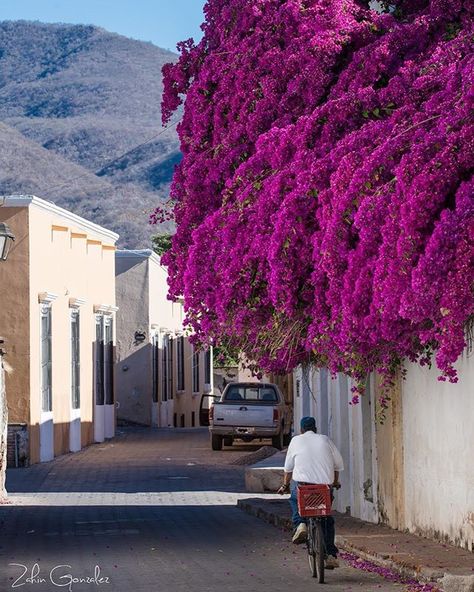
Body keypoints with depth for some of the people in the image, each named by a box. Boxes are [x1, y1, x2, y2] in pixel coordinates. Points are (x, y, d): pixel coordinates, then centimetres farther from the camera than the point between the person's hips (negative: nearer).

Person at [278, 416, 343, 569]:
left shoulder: (296, 440, 8)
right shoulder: (325, 440, 12)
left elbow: (288, 467, 11)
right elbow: (339, 464, 18)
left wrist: (285, 485, 24)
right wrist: (335, 482, 33)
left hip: (303, 483, -2)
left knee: (294, 499, 31)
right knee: (327, 520, 17)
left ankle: (300, 524, 4)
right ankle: (331, 555, 7)